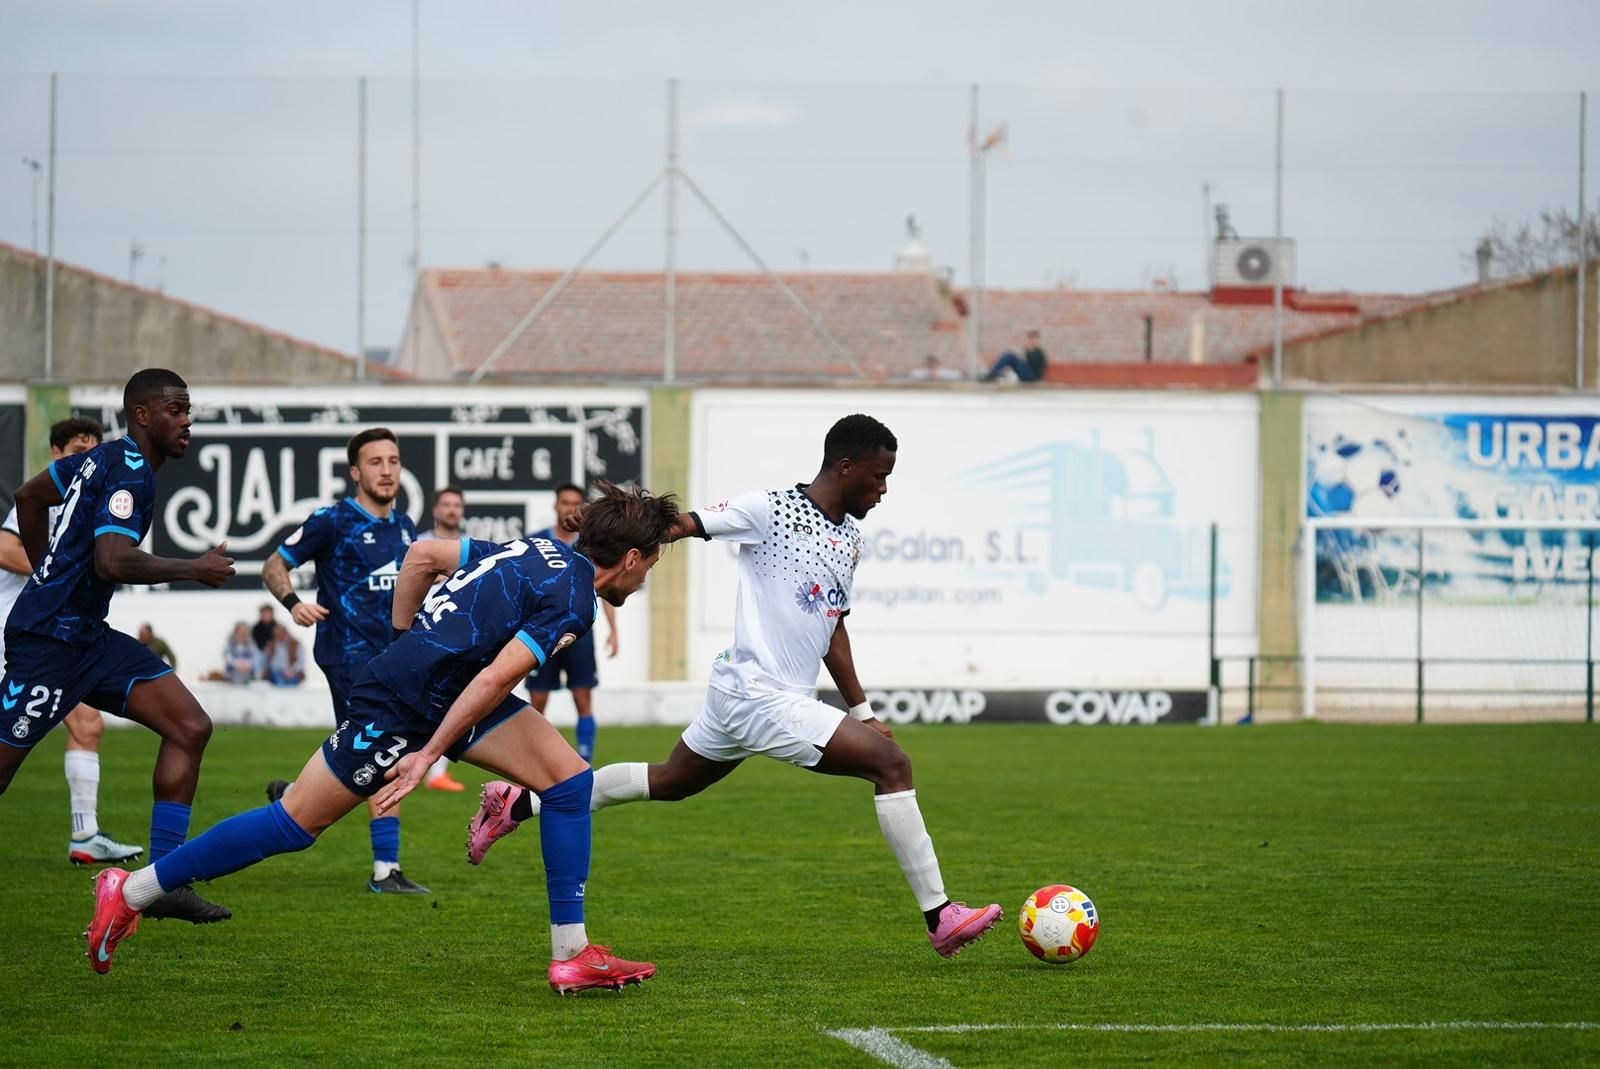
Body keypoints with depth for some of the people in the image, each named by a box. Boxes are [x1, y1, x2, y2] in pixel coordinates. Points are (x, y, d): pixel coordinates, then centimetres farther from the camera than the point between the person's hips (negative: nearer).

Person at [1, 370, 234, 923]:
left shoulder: (105, 459, 14)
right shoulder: (130, 472, -16)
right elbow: (113, 562, -28)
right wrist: (195, 569, -20)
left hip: (87, 635, 10)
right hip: (50, 641, -10)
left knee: (190, 727, 0)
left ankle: (165, 884, -2)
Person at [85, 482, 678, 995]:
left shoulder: (536, 552, 10)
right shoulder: (571, 603, -18)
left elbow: (422, 554, 15)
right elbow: (494, 680, -25)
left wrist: (409, 645, 21)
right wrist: (429, 755, -21)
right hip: (402, 704, -10)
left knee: (569, 779, 2)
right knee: (296, 821, -1)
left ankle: (572, 954, 5)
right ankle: (130, 892, 9)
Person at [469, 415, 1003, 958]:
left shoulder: (850, 537, 12)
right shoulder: (772, 511, -13)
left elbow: (833, 625, 20)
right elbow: (680, 525, -12)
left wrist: (861, 710, 19)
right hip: (761, 696, -10)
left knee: (669, 782, 24)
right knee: (892, 764, -15)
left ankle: (518, 804, 34)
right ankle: (940, 918, -12)